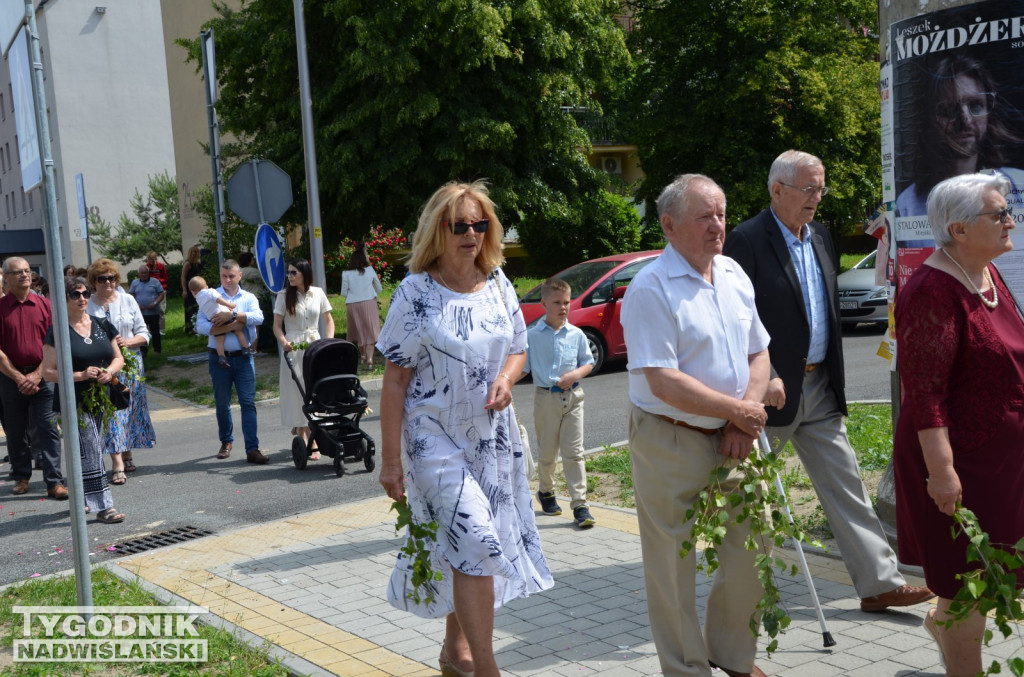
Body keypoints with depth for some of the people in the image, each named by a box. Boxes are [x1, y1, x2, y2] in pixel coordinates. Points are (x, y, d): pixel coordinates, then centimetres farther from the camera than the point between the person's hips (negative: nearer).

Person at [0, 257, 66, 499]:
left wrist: (37, 375, -8)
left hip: (42, 376, 0)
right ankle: (21, 477, 25)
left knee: (49, 429, -3)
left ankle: (54, 481, -1)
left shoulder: (44, 304, 3)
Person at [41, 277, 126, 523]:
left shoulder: (102, 326, 7)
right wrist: (81, 375, -20)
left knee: (84, 451, 15)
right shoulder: (58, 332, -8)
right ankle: (103, 506, -6)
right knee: (91, 452, -8)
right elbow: (48, 373, -10)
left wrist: (110, 371, -8)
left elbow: (118, 358, 13)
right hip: (76, 401, -5)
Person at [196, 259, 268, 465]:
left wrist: (232, 314, -18)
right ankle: (226, 442, 29)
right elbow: (201, 326, -9)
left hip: (243, 357, 0)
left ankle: (252, 449, -8)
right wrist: (229, 327, -16)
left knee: (248, 403, -6)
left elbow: (258, 317, -11)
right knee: (222, 404, 10)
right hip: (219, 357, 0)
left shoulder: (248, 298, 9)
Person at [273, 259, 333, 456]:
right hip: (294, 348, -2)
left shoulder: (318, 293, 6)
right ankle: (310, 443, 0)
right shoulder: (284, 296, 1)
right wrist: (283, 342, -19)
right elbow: (277, 325, -1)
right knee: (298, 393, -4)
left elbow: (328, 320, 12)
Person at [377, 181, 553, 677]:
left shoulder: (498, 285, 4)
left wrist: (506, 378, -10)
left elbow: (517, 348, 15)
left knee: (465, 549, 14)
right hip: (436, 438, -5)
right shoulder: (415, 293, -11)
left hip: (492, 436, 5)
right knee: (475, 541, -16)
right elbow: (394, 381, -9)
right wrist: (391, 459, -11)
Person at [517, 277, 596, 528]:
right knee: (546, 451, 12)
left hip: (573, 397, 1)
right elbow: (522, 367, 0)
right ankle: (546, 492, 36)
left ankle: (580, 505, -1)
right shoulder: (532, 335, -3)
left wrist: (575, 375, -11)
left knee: (574, 453, -2)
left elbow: (588, 362, 9)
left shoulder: (576, 334, 2)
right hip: (546, 397, -1)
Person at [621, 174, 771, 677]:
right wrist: (738, 411, -13)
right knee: (673, 563, 4)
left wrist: (745, 419, -3)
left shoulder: (734, 276, 8)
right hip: (670, 445, -7)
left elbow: (758, 353, 13)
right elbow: (664, 382, -21)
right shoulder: (651, 289, -16)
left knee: (754, 546, 13)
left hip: (733, 440, 7)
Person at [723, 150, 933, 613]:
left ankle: (879, 582, 13)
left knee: (846, 486, 8)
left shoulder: (821, 238, 13)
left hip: (819, 386, 7)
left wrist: (833, 380, 15)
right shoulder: (746, 241, -12)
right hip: (772, 390, -7)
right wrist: (764, 379, -22)